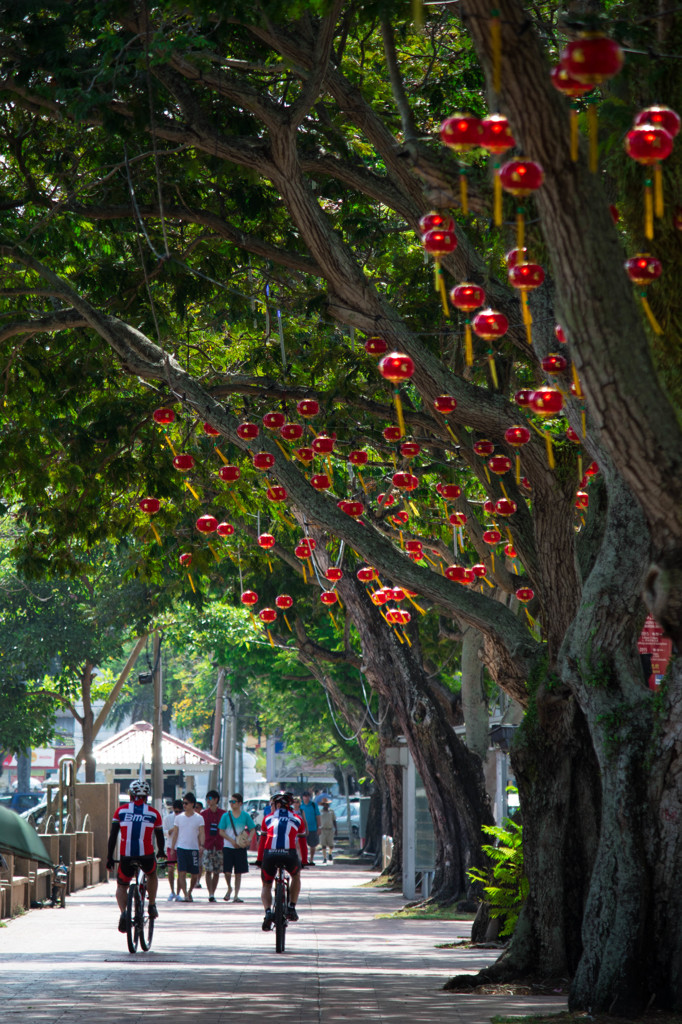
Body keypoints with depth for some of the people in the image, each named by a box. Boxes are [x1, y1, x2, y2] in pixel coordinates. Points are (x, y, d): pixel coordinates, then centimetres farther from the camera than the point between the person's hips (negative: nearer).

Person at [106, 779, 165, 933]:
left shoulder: (121, 810, 7)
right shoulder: (153, 813, 7)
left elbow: (113, 836, 4)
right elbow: (160, 837, 15)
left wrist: (109, 857, 10)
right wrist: (161, 852, 34)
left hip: (126, 857, 0)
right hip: (146, 857, 0)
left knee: (121, 886, 19)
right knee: (152, 874, 34)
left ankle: (123, 912, -8)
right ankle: (152, 905, 24)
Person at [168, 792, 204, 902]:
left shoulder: (199, 818, 3)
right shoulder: (179, 817, 8)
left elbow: (201, 833, -3)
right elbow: (175, 833, 11)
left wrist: (201, 845, -19)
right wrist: (172, 848, 6)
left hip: (194, 848, 0)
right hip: (181, 848, 0)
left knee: (195, 874, 4)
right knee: (182, 872, -12)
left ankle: (190, 892, 24)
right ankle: (185, 895, -13)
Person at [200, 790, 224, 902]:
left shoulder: (223, 814, 5)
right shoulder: (203, 814, 5)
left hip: (219, 846, 1)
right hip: (207, 846, -1)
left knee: (217, 872, 4)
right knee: (208, 871, -10)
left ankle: (213, 894, 14)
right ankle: (210, 894, -13)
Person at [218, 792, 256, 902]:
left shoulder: (245, 816, 1)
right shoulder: (226, 816, -1)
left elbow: (252, 829, 7)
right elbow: (221, 832, -1)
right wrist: (232, 841, -14)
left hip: (241, 848, 1)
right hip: (228, 847, -1)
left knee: (238, 873, 2)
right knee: (227, 871, -8)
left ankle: (236, 895, 8)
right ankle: (229, 888, 20)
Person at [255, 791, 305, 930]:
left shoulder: (268, 818, 23)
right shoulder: (297, 819, 22)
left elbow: (262, 841, 27)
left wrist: (259, 860, 36)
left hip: (269, 855, 0)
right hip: (289, 854, 0)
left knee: (266, 886, 19)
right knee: (296, 876, 32)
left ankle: (268, 912, -8)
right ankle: (292, 908, 23)